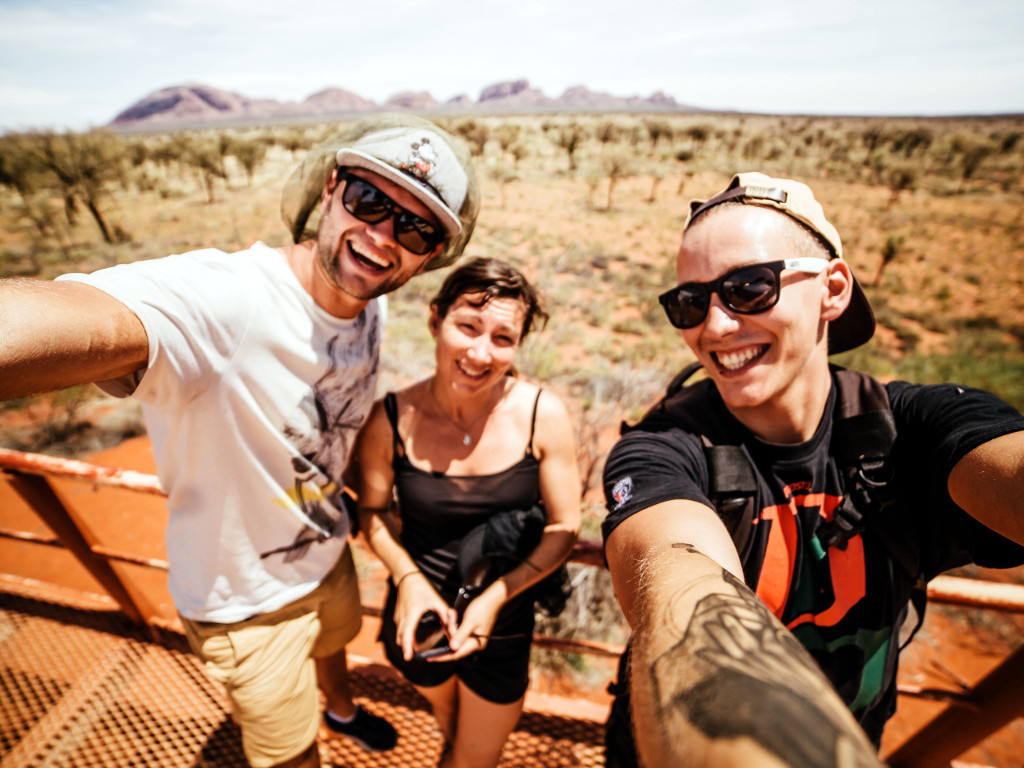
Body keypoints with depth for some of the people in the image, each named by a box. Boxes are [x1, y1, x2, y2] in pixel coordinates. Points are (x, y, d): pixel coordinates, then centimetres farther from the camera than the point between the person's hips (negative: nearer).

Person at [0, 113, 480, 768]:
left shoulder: (371, 311, -12)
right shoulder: (219, 300, -37)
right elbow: (93, 322, -59)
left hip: (329, 557, 7)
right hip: (250, 604, -6)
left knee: (333, 642, 39)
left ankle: (342, 710, 73)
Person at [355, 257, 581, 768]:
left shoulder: (543, 415, -22)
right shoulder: (391, 420, -20)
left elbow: (564, 528, -12)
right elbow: (372, 509, -2)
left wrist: (496, 596, -20)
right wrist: (407, 576, -16)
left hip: (503, 624, -1)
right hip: (418, 619, 2)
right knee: (447, 718, 36)